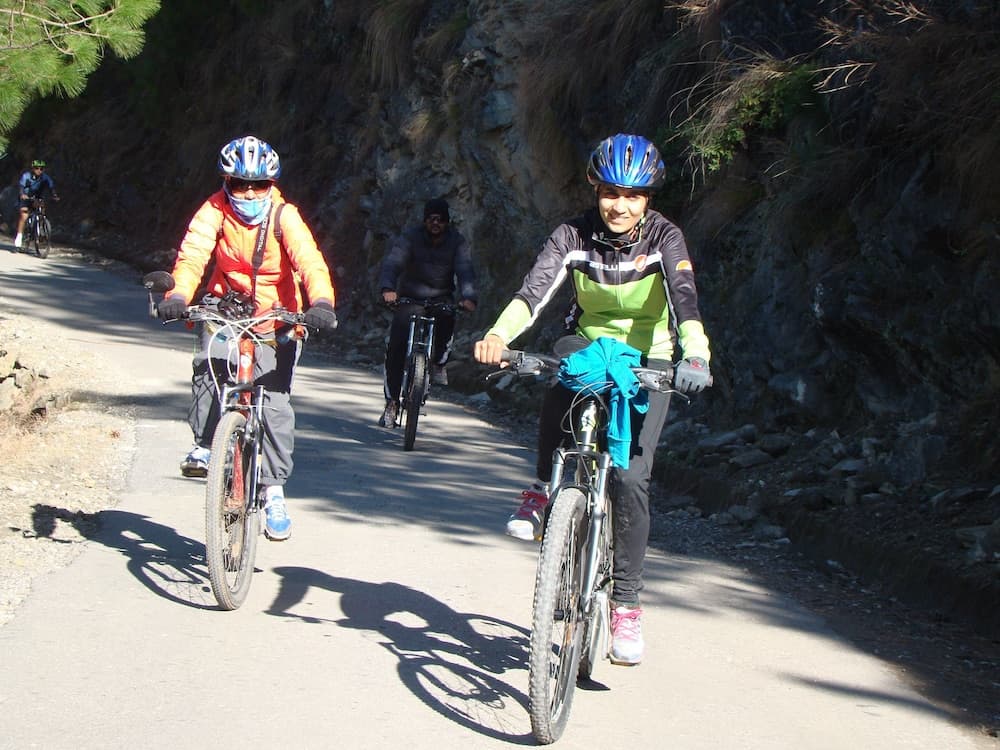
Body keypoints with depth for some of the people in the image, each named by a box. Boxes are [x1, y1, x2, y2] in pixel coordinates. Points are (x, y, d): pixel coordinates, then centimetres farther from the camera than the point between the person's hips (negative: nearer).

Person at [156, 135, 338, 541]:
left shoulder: (284, 217, -15)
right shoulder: (215, 211, -11)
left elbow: (310, 261, -27)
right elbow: (193, 254, -23)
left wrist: (321, 302, -45)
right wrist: (177, 295, -42)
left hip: (276, 316, -1)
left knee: (275, 400, -11)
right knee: (208, 365, -28)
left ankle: (274, 491, -3)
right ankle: (203, 446, -9)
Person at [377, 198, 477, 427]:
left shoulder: (457, 242, -5)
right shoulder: (410, 237, -9)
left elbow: (465, 271, -18)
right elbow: (392, 263, -23)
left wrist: (467, 297, -39)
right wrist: (388, 289, -44)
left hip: (441, 298, 0)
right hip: (410, 297, 0)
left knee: (447, 317, -35)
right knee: (396, 347, -14)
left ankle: (439, 363, -9)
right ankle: (391, 402, -2)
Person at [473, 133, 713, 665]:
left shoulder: (664, 237, -17)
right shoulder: (574, 236, -13)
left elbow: (685, 300, -33)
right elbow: (534, 289, -28)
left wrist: (695, 357, -53)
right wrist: (499, 335, -48)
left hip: (646, 362, -1)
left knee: (629, 475, -18)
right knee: (556, 396, -35)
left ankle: (626, 603, -7)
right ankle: (544, 491, -8)